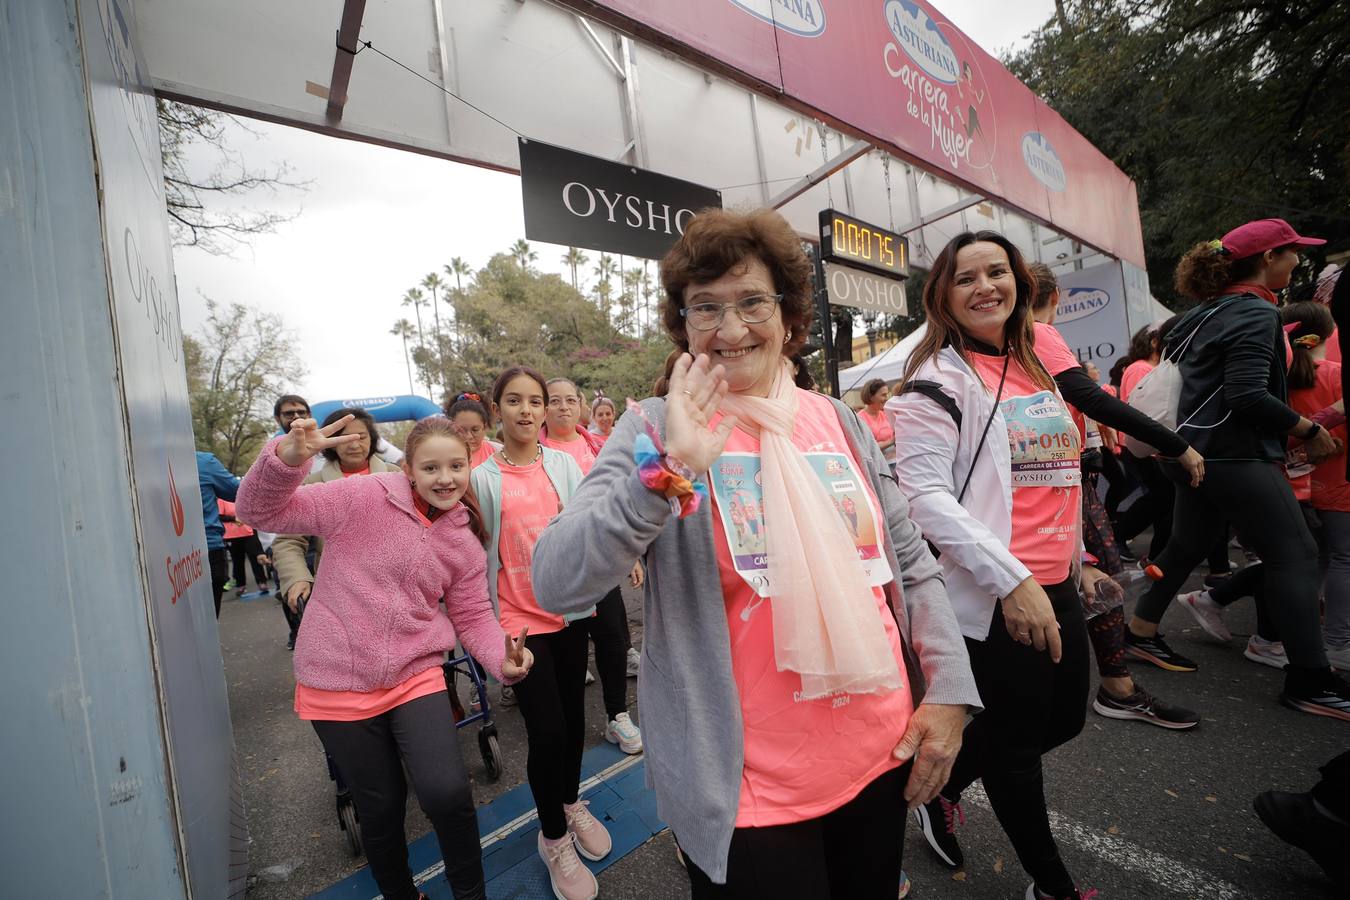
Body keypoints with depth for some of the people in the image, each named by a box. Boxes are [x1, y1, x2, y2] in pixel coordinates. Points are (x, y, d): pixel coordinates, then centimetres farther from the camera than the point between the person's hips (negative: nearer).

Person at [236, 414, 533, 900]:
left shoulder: (466, 541, 1)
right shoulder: (363, 497, -12)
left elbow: (473, 616, 4)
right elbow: (262, 511, -11)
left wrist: (503, 659, -15)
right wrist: (286, 459, -32)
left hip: (416, 675, 2)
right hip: (337, 682, -1)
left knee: (446, 791, -15)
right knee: (380, 808, 11)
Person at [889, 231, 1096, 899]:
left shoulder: (1034, 364, 12)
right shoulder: (938, 378, -12)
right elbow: (923, 493, -21)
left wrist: (1076, 558, 22)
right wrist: (1012, 580, -23)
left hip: (1056, 586, 8)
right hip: (994, 595, -8)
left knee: (1063, 718, 21)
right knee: (1017, 740, 9)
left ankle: (942, 787, 43)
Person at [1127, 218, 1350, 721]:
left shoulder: (1206, 312, 13)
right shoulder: (1257, 313, -13)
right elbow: (1248, 396, -22)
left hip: (1202, 451, 9)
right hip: (1238, 456, -9)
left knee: (1187, 545, 16)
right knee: (1295, 556, -1)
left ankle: (1142, 631, 24)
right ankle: (1310, 682, 5)